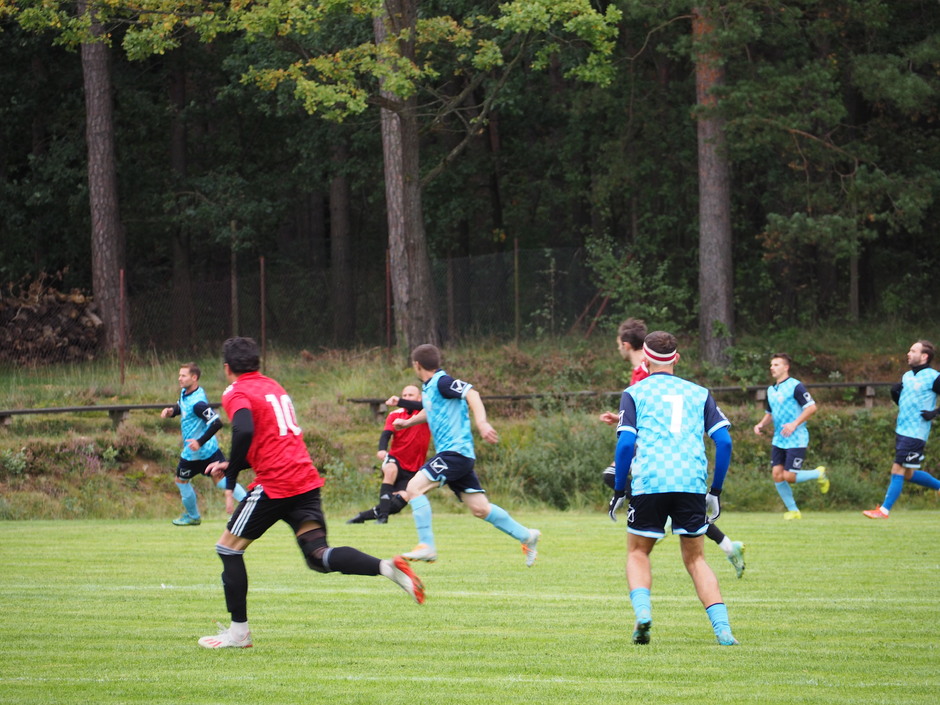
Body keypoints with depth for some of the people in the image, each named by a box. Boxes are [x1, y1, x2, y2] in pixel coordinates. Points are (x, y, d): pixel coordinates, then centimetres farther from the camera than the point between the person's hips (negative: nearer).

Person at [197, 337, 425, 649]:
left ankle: (238, 631, 10)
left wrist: (230, 479, -14)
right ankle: (387, 567, -23)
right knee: (318, 556, 1)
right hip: (307, 480, 7)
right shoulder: (274, 387, 23)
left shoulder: (237, 393, -3)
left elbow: (244, 432, -23)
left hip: (274, 485, -7)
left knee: (228, 547, 9)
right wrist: (231, 465, 28)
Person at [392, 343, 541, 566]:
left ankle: (426, 546, -18)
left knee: (414, 488, -18)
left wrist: (481, 422, -37)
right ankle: (526, 536, 19)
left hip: (455, 451, -9)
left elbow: (472, 394, -24)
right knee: (480, 508, 9)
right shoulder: (428, 387, 18)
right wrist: (407, 422, 37)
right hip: (453, 454, 9)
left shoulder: (442, 381, -10)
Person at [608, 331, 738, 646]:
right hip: (692, 485, 2)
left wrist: (618, 491, 5)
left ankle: (642, 609, -11)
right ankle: (722, 628, -3)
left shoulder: (634, 393, 9)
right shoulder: (698, 393, 17)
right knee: (695, 559, 12)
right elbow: (724, 442, 8)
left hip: (648, 482, -2)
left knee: (638, 552, 16)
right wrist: (715, 491, 14)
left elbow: (626, 443, -2)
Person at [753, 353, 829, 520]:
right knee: (777, 474, -2)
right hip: (778, 440, 7)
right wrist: (761, 424, 4)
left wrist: (795, 424, -24)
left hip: (796, 440, -7)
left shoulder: (795, 386, -11)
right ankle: (793, 510, 11)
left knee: (789, 477, -11)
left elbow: (812, 407, -15)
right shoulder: (771, 390, 13)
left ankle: (819, 474, 15)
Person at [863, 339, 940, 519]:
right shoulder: (907, 376, 13)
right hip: (901, 430, 9)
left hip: (915, 434, -9)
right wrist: (894, 393, 11)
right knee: (908, 474, 13)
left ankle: (884, 510, -4)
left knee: (898, 471, -8)